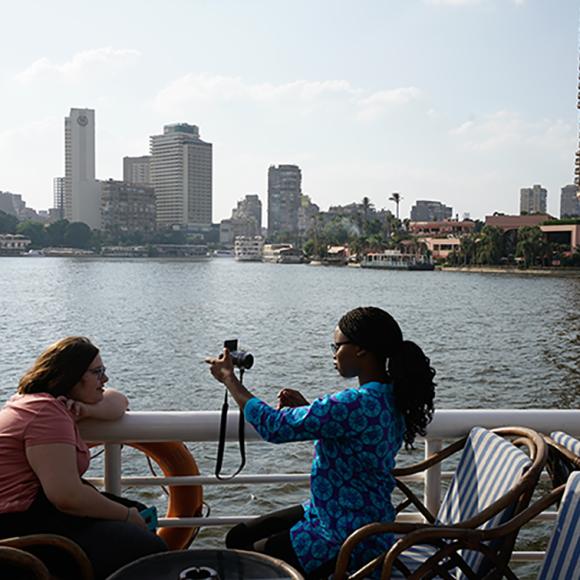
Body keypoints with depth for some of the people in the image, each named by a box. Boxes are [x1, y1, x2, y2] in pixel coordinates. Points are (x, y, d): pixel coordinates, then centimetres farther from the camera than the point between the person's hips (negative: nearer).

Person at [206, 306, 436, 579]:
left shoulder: (357, 404, -30)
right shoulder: (388, 397, 1)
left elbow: (273, 426, -22)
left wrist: (228, 377, -9)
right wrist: (305, 407, 3)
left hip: (349, 540, -10)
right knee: (238, 537, 14)